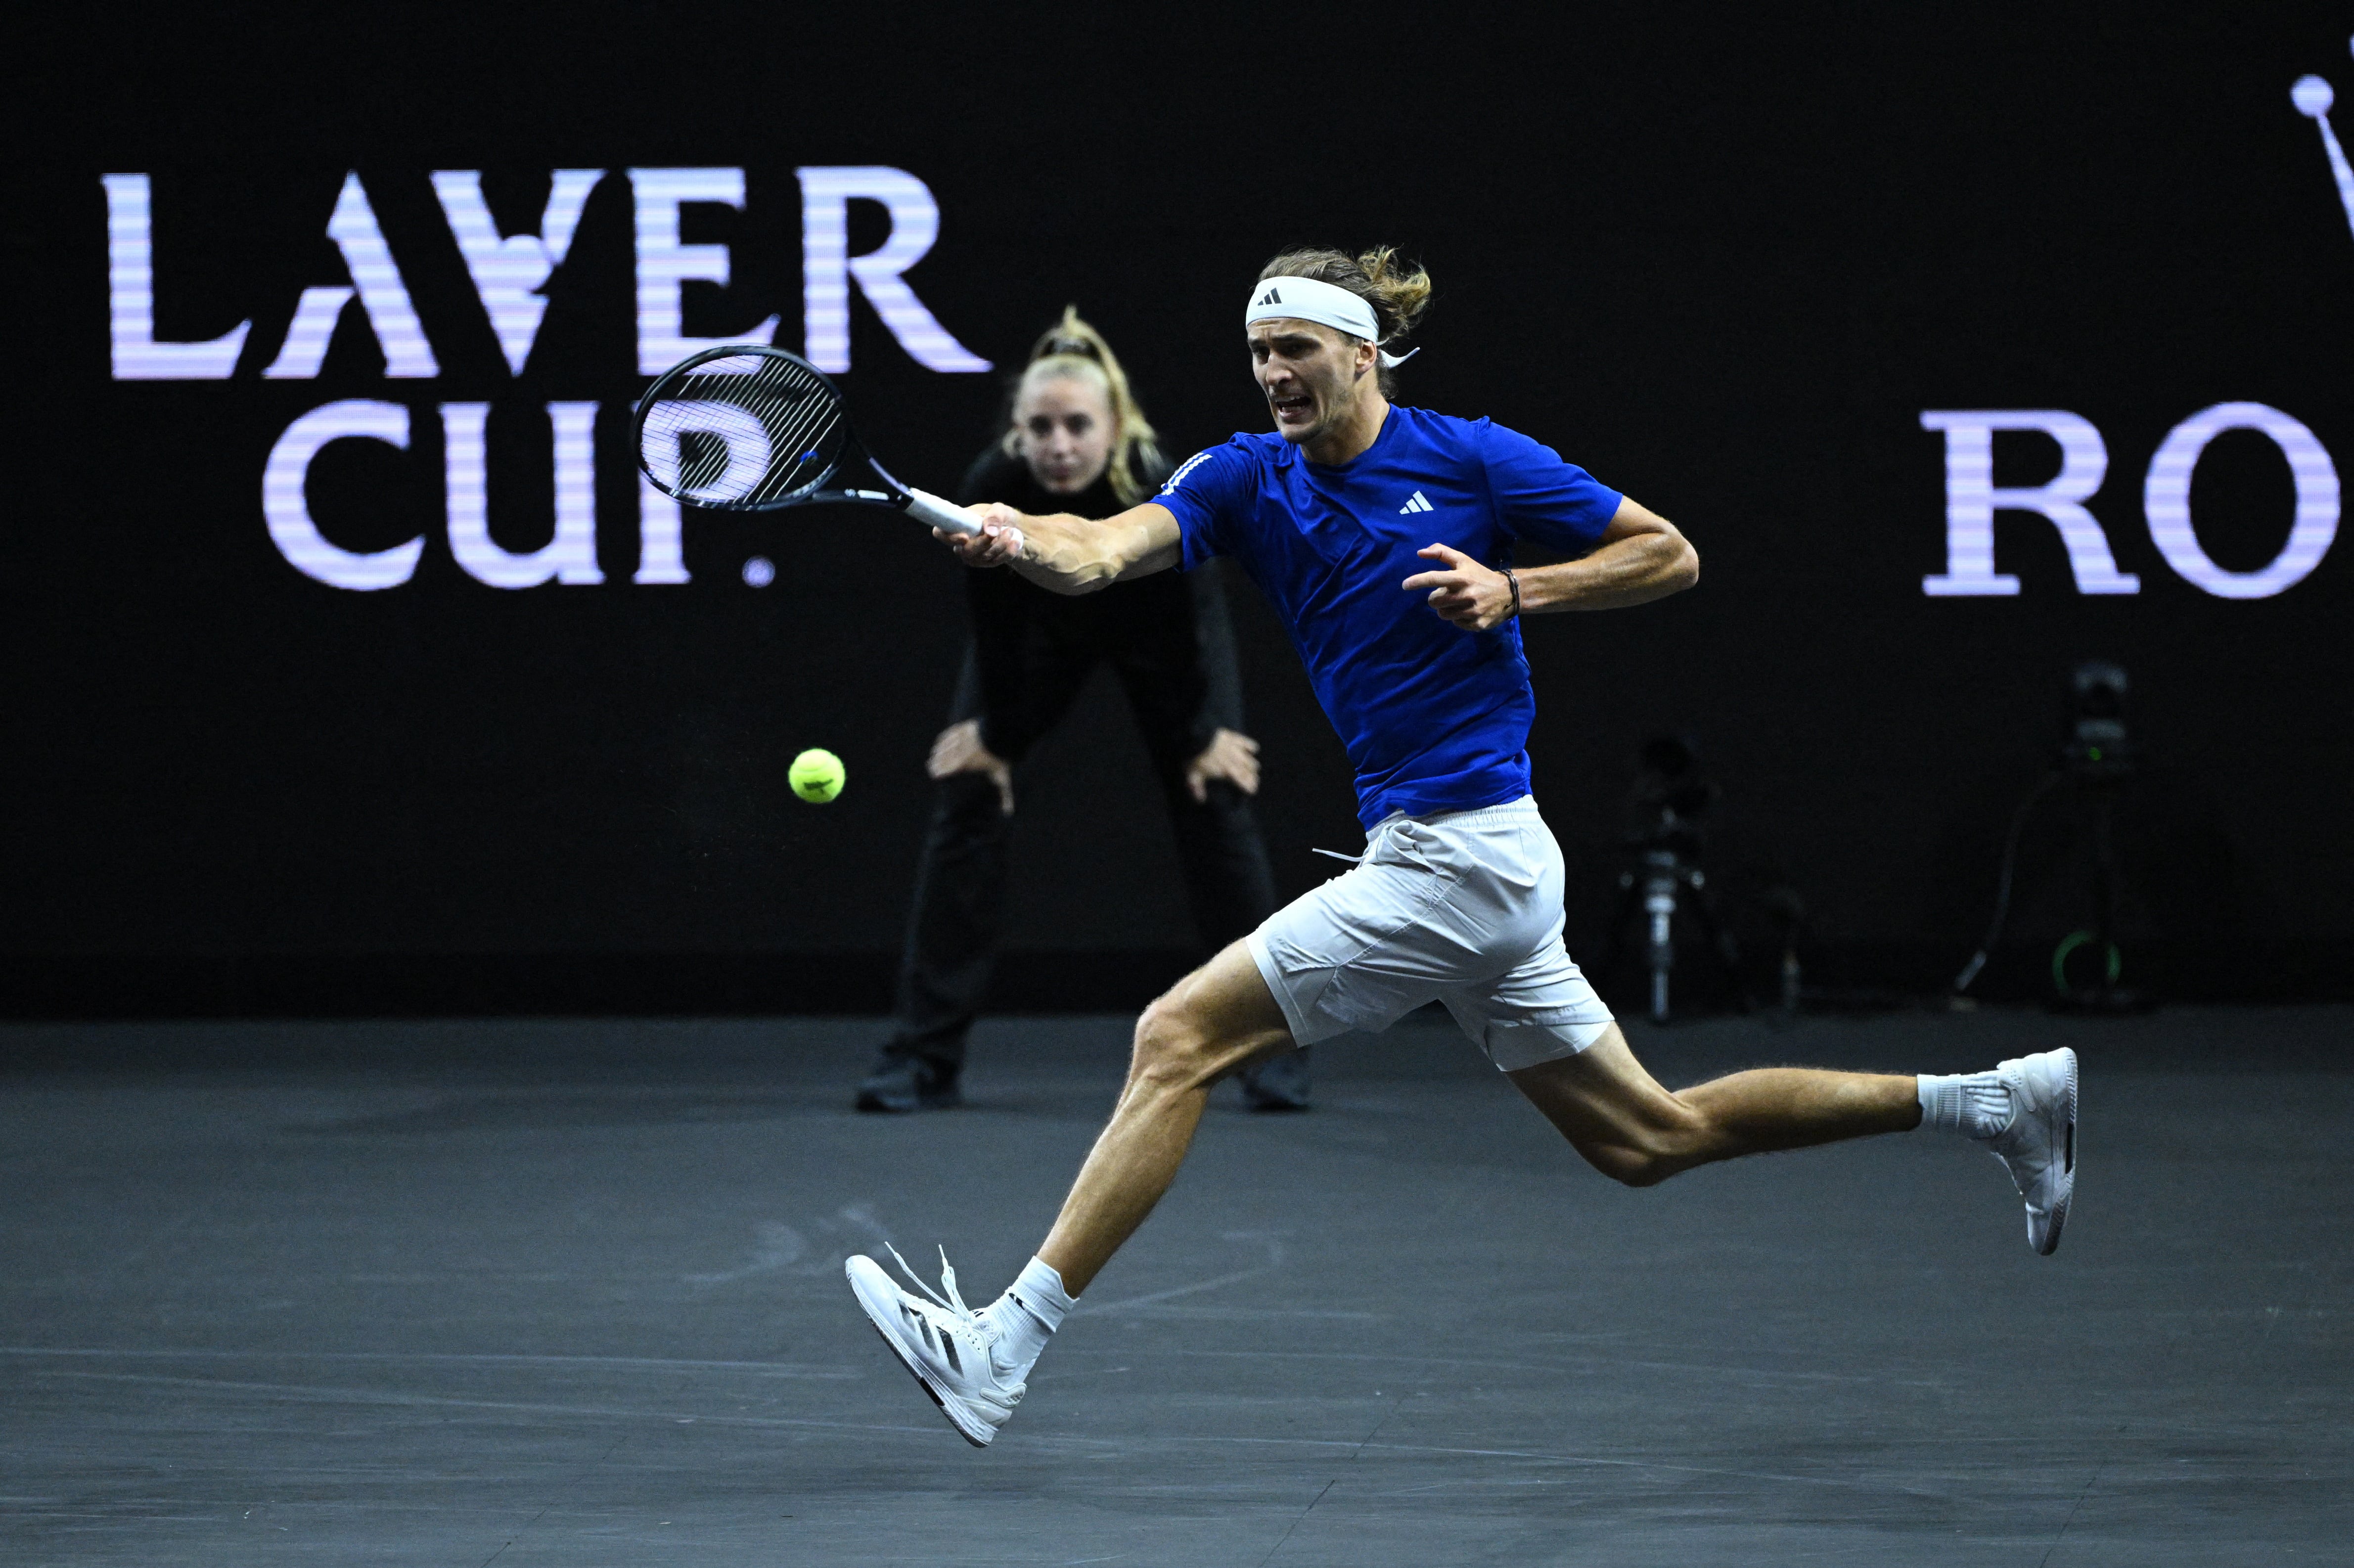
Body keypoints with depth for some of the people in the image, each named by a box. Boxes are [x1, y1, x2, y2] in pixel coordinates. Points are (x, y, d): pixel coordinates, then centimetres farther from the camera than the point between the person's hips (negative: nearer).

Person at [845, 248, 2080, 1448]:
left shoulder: (1470, 459, -5)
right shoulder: (1247, 481, 9)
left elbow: (1669, 555, 1)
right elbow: (1110, 549, -9)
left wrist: (1516, 590, -13)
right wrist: (1022, 542, -30)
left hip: (1463, 852, -8)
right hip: (1438, 861, 8)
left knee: (1179, 1037, -14)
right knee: (1649, 1140, 15)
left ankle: (1004, 1346, -13)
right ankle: (1992, 1100, 25)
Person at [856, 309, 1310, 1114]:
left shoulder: (1162, 487, -39)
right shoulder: (991, 488, -36)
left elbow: (1201, 614, -22)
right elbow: (994, 622, -19)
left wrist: (1211, 729, -15)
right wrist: (995, 730, -8)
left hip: (1153, 629, -1)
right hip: (1038, 624, 1)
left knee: (1214, 804, -8)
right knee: (966, 799, -8)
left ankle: (1275, 1049, 5)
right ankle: (923, 1060, -1)